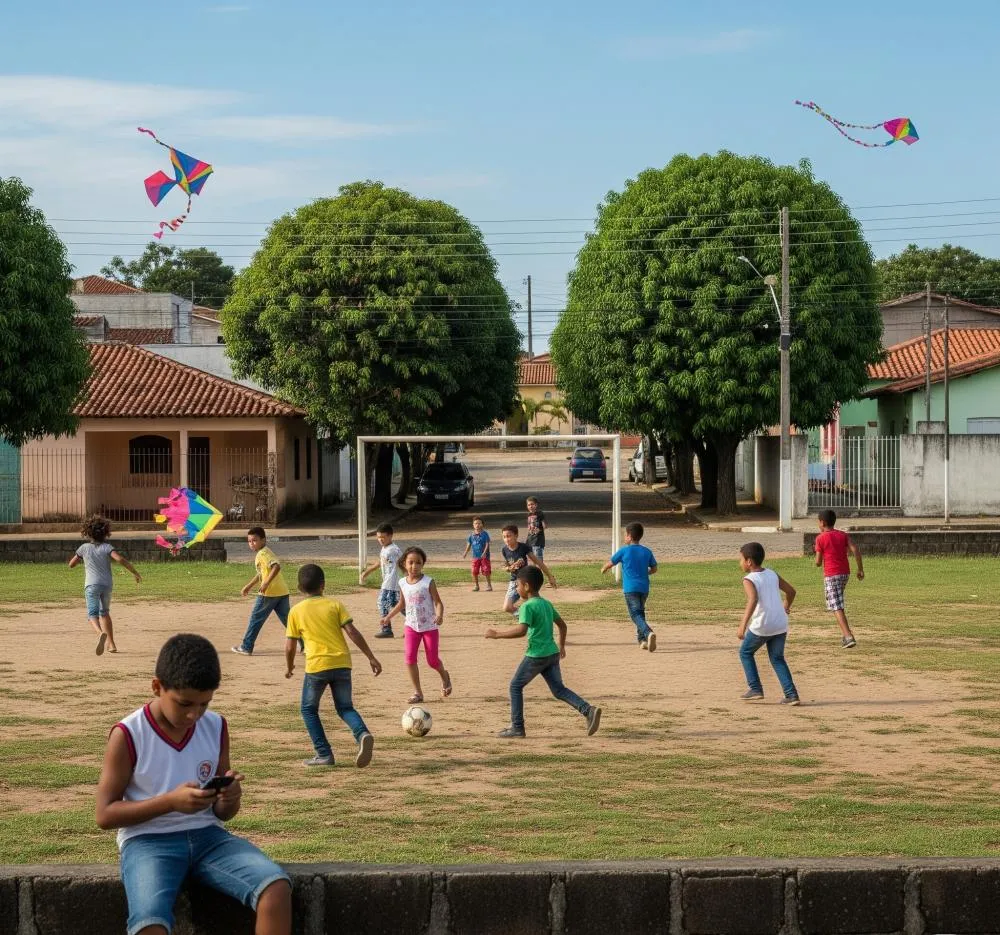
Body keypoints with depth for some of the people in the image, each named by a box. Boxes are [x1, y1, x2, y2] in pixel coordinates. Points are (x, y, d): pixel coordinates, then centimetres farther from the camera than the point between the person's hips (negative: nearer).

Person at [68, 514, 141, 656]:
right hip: (107, 584, 2)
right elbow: (120, 559, -17)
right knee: (105, 613, 22)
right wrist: (134, 572, -10)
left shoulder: (84, 548, 4)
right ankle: (110, 643, 24)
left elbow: (71, 564, 14)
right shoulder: (107, 547, 0)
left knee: (93, 615, -10)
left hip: (92, 585, -2)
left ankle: (101, 633, -43)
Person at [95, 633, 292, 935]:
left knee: (276, 887, -24)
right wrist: (170, 801, -19)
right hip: (148, 840, -4)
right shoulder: (128, 736, -8)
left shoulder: (215, 728, 6)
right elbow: (105, 814, -7)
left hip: (206, 834, 4)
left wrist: (230, 798, -11)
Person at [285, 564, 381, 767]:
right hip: (342, 664, 2)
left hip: (317, 666, -2)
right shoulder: (335, 605, 6)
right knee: (345, 707, 16)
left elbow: (290, 646, 6)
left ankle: (324, 754, 8)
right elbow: (352, 632, -3)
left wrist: (289, 666, 25)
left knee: (309, 709, 17)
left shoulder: (296, 611, 5)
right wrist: (371, 657, 0)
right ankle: (362, 734, -14)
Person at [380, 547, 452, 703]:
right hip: (411, 626, 3)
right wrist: (388, 617, 19)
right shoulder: (403, 583, 2)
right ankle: (417, 692, -4)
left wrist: (439, 615, -31)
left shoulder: (428, 582, -12)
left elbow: (438, 602, -12)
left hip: (429, 626, -3)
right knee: (409, 657, -13)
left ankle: (444, 676, 39)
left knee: (432, 661, 4)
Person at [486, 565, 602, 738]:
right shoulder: (547, 604, 14)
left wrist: (497, 634, -18)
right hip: (552, 653, 8)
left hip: (536, 655, -8)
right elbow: (562, 625, 22)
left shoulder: (527, 606, -13)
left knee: (516, 686, 7)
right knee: (558, 689, 9)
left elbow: (521, 630, -25)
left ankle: (517, 727, 8)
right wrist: (561, 646, 33)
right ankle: (588, 710, -10)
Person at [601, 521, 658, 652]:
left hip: (630, 588, -5)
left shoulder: (624, 551, -4)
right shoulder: (647, 552, 7)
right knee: (640, 612, 22)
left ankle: (648, 633, -35)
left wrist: (604, 569, 30)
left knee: (636, 614, -10)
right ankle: (642, 640, 19)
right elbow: (654, 569, 16)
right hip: (644, 587, 5)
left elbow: (610, 563, 8)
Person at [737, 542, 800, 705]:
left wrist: (743, 624, -34)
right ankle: (791, 694, 5)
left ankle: (755, 689, 13)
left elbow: (753, 600, -27)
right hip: (780, 625, 6)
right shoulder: (773, 574, 10)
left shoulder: (749, 580, -10)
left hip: (761, 626, -6)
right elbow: (791, 591, 18)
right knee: (777, 658, 17)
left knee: (745, 652, 17)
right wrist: (786, 606, 39)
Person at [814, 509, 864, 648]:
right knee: (838, 604, 24)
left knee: (837, 608, -9)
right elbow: (855, 550, -5)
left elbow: (818, 562, -5)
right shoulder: (843, 535, 8)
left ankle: (849, 637, -21)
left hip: (831, 575, -6)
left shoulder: (820, 538, -5)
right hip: (845, 573, 6)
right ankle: (845, 634, 20)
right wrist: (860, 569, -1)